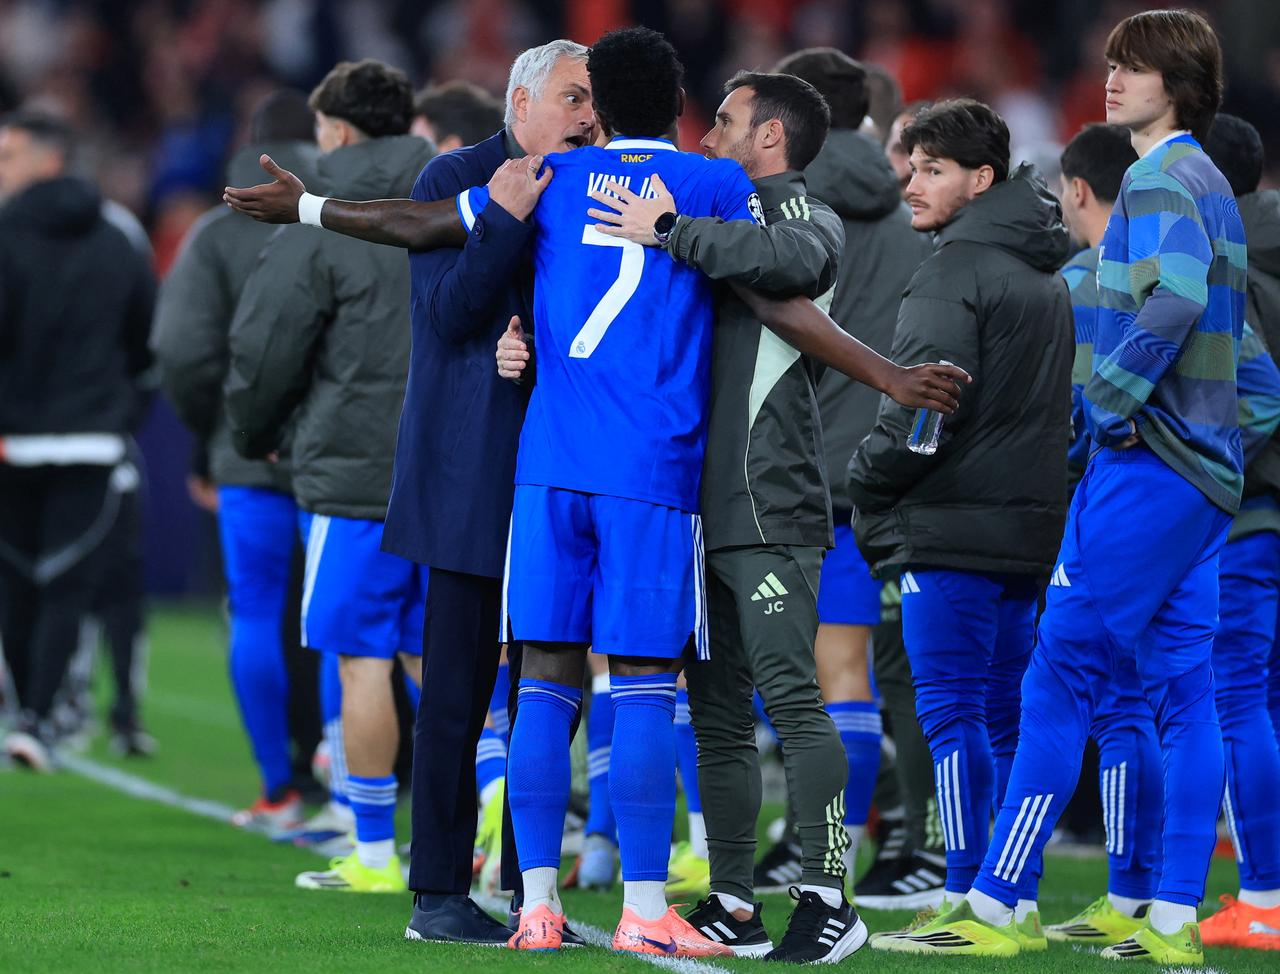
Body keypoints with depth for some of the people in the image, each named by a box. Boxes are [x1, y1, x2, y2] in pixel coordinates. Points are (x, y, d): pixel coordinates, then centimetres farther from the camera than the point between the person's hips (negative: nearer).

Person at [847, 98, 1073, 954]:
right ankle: (1017, 899, 9)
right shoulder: (1047, 278, 19)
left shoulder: (956, 272, -10)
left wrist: (867, 481, -4)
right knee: (1005, 716, 10)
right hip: (1028, 529, 9)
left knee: (952, 712, -8)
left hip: (951, 528, -9)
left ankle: (971, 899, -11)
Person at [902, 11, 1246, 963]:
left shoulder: (1160, 179, -10)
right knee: (1184, 692, 6)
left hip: (1145, 462, -10)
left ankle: (993, 908, -7)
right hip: (1205, 472, 10)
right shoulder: (1212, 184, 19)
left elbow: (1174, 297, -28)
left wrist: (1113, 402, -16)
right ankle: (1175, 922, 5)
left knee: (1063, 675, -8)